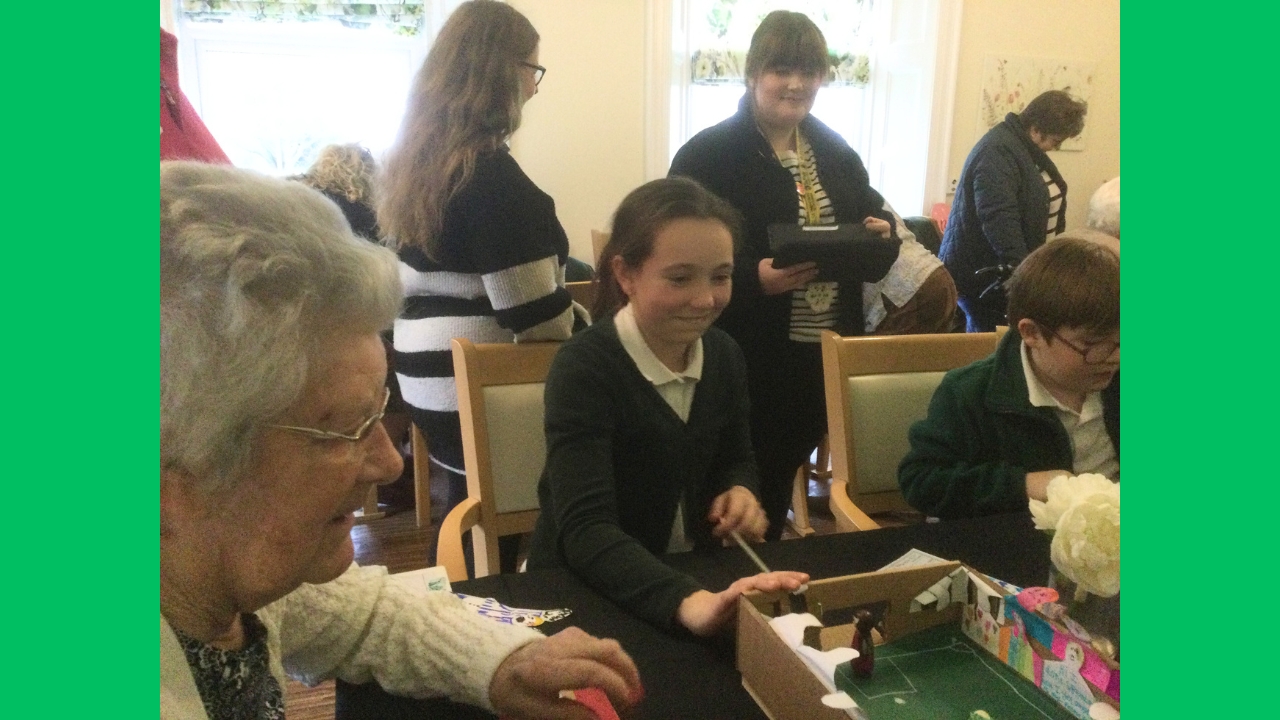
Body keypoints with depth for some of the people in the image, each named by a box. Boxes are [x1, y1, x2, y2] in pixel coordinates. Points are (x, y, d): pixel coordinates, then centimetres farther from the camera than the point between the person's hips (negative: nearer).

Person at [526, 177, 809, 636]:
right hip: (583, 592, -5)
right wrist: (687, 602, -46)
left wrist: (739, 491, -8)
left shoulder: (724, 354, -2)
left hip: (695, 575, 6)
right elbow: (585, 530, -30)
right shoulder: (583, 368, -20)